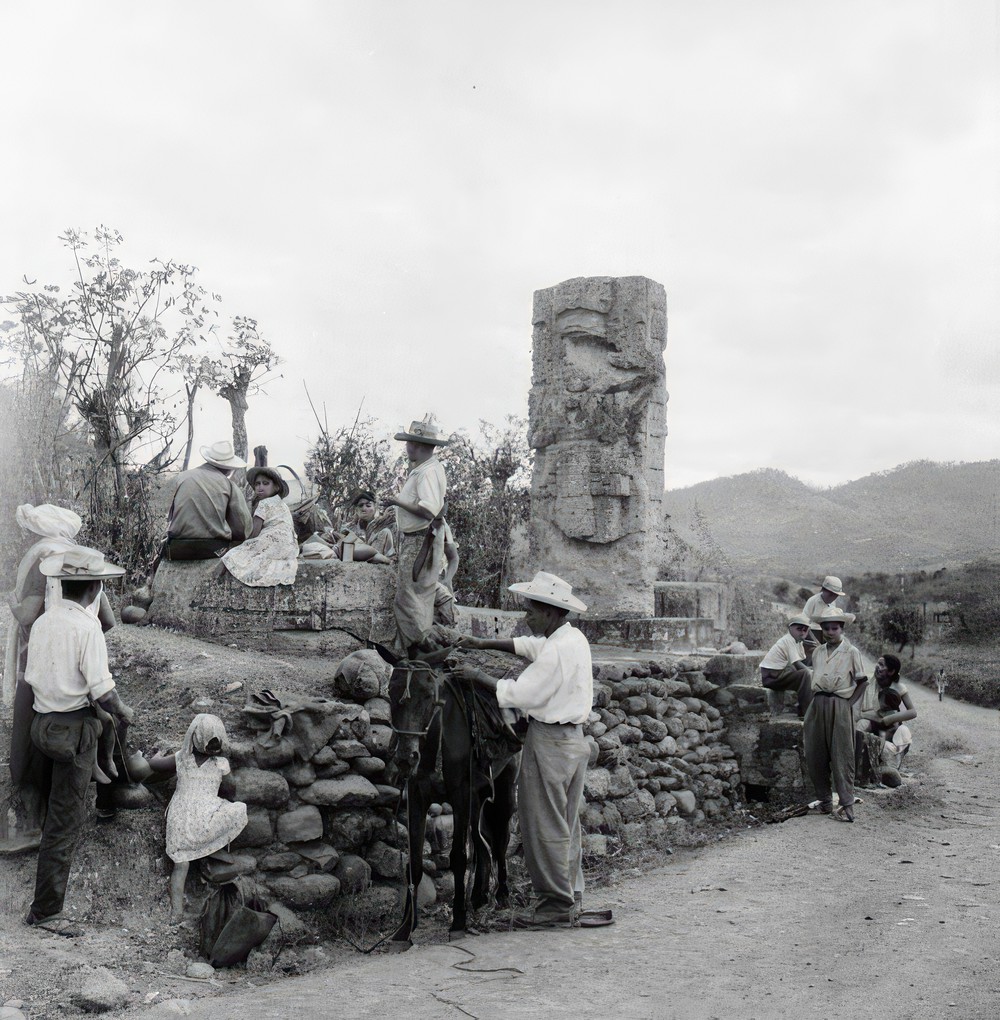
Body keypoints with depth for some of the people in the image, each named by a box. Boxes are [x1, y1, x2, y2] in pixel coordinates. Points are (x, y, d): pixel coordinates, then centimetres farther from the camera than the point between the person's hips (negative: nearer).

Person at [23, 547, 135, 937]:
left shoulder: (42, 622, 5)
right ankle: (46, 909, 4)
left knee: (56, 808, 19)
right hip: (76, 729, -8)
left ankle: (46, 903, 31)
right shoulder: (87, 626, -17)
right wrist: (122, 711, -1)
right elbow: (101, 688, -18)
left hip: (44, 723, 8)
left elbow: (30, 677, 11)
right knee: (65, 820, -1)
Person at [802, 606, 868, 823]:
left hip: (840, 705, -5)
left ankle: (847, 805, -2)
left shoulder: (851, 652, -2)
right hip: (818, 704, 5)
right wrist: (816, 702, 9)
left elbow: (862, 682, 0)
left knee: (841, 757, -5)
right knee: (814, 756, 7)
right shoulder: (817, 652, 12)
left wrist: (850, 703, -7)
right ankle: (824, 801, 20)